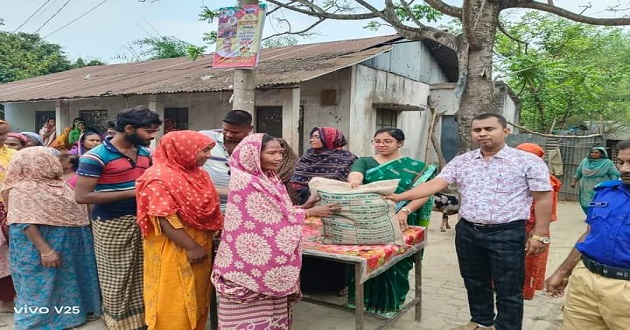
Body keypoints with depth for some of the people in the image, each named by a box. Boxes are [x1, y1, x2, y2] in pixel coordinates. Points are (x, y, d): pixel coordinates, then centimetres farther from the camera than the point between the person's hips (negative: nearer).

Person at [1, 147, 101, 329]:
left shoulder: (55, 184, 9)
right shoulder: (22, 189, -16)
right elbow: (26, 223, -22)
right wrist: (45, 250, -27)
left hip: (69, 242, 8)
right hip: (47, 243, -8)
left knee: (69, 279, 18)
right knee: (47, 283, 4)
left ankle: (78, 310, 31)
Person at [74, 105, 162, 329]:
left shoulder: (145, 153, 6)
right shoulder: (96, 157, -14)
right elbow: (82, 196, -19)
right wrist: (131, 193, -22)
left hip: (142, 220, 6)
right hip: (112, 224, -6)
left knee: (141, 275, 14)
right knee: (117, 278, 7)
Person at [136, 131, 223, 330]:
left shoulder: (198, 174, 8)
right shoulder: (160, 178, -17)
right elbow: (165, 219, -22)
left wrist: (203, 244, 10)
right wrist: (191, 247, -21)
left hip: (201, 245, 8)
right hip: (174, 250, -8)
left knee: (197, 299, 18)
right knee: (175, 305, 4)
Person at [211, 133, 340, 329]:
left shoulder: (270, 179, 9)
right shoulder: (245, 181, -18)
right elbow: (272, 217, -18)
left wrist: (305, 206, -1)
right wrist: (311, 212, -10)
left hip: (270, 256, 8)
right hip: (254, 258, -8)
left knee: (273, 309, 15)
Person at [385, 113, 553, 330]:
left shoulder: (528, 161, -6)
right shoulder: (461, 162, 5)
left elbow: (543, 198, -5)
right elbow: (436, 184, -3)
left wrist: (540, 234, -9)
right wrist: (400, 197, -14)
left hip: (507, 233, -4)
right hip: (467, 231, 5)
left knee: (508, 289, 7)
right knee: (475, 282, 19)